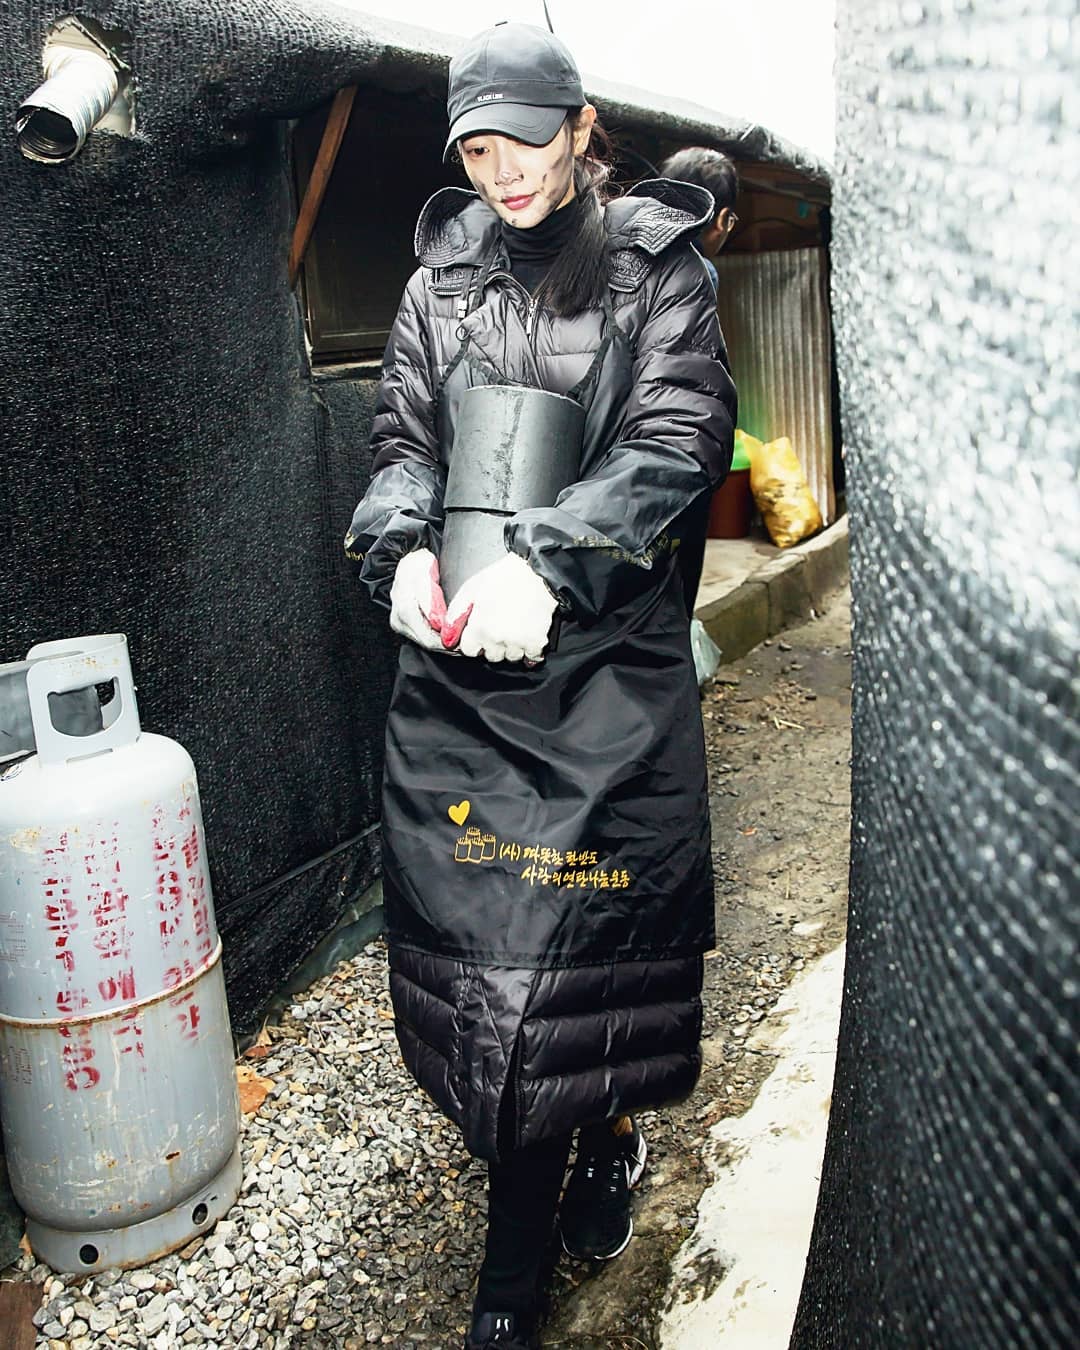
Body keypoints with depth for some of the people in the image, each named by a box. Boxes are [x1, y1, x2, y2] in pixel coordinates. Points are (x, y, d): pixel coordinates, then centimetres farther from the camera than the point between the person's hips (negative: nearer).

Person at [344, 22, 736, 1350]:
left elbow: (677, 437, -9)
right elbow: (401, 438, 9)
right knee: (470, 912, 4)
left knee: (600, 899, 3)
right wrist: (403, 546, -13)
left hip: (609, 654, -2)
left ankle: (611, 1136, 33)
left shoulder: (657, 270, 4)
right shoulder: (439, 281, 14)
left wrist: (544, 561, -23)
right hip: (458, 658, 3)